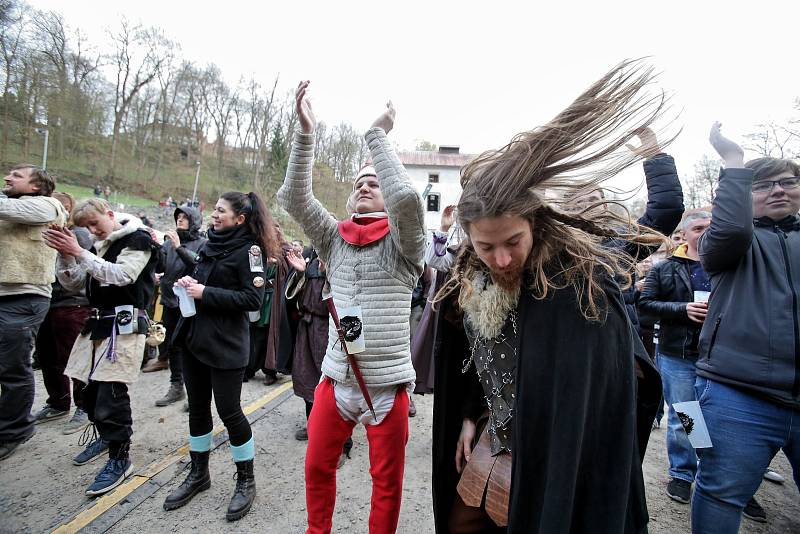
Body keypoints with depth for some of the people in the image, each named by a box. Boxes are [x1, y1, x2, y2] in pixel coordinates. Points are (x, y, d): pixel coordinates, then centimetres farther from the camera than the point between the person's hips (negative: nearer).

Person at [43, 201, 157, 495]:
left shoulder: (138, 239, -5)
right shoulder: (98, 245, 16)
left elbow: (121, 275, -18)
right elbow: (72, 283, 14)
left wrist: (79, 253, -19)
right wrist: (65, 254, -2)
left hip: (124, 323, -7)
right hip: (98, 321, 7)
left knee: (111, 390, -8)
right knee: (92, 385, 11)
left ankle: (120, 458, 4)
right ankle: (105, 436, 34)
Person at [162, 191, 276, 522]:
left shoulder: (248, 249, -12)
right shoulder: (212, 243, 10)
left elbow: (253, 298, -19)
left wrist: (206, 293, -19)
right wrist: (190, 282, 1)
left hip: (225, 344, -7)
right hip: (194, 336, 8)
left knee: (229, 412, 1)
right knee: (197, 408, 17)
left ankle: (246, 482, 21)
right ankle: (199, 474, 36)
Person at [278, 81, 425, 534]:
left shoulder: (401, 244, -5)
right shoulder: (334, 239, 4)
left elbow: (407, 196, -25)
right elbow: (294, 197, -8)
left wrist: (378, 134, -16)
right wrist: (306, 131, -16)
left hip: (387, 384, -3)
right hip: (336, 378, 3)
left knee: (387, 481, 13)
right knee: (317, 467, 18)